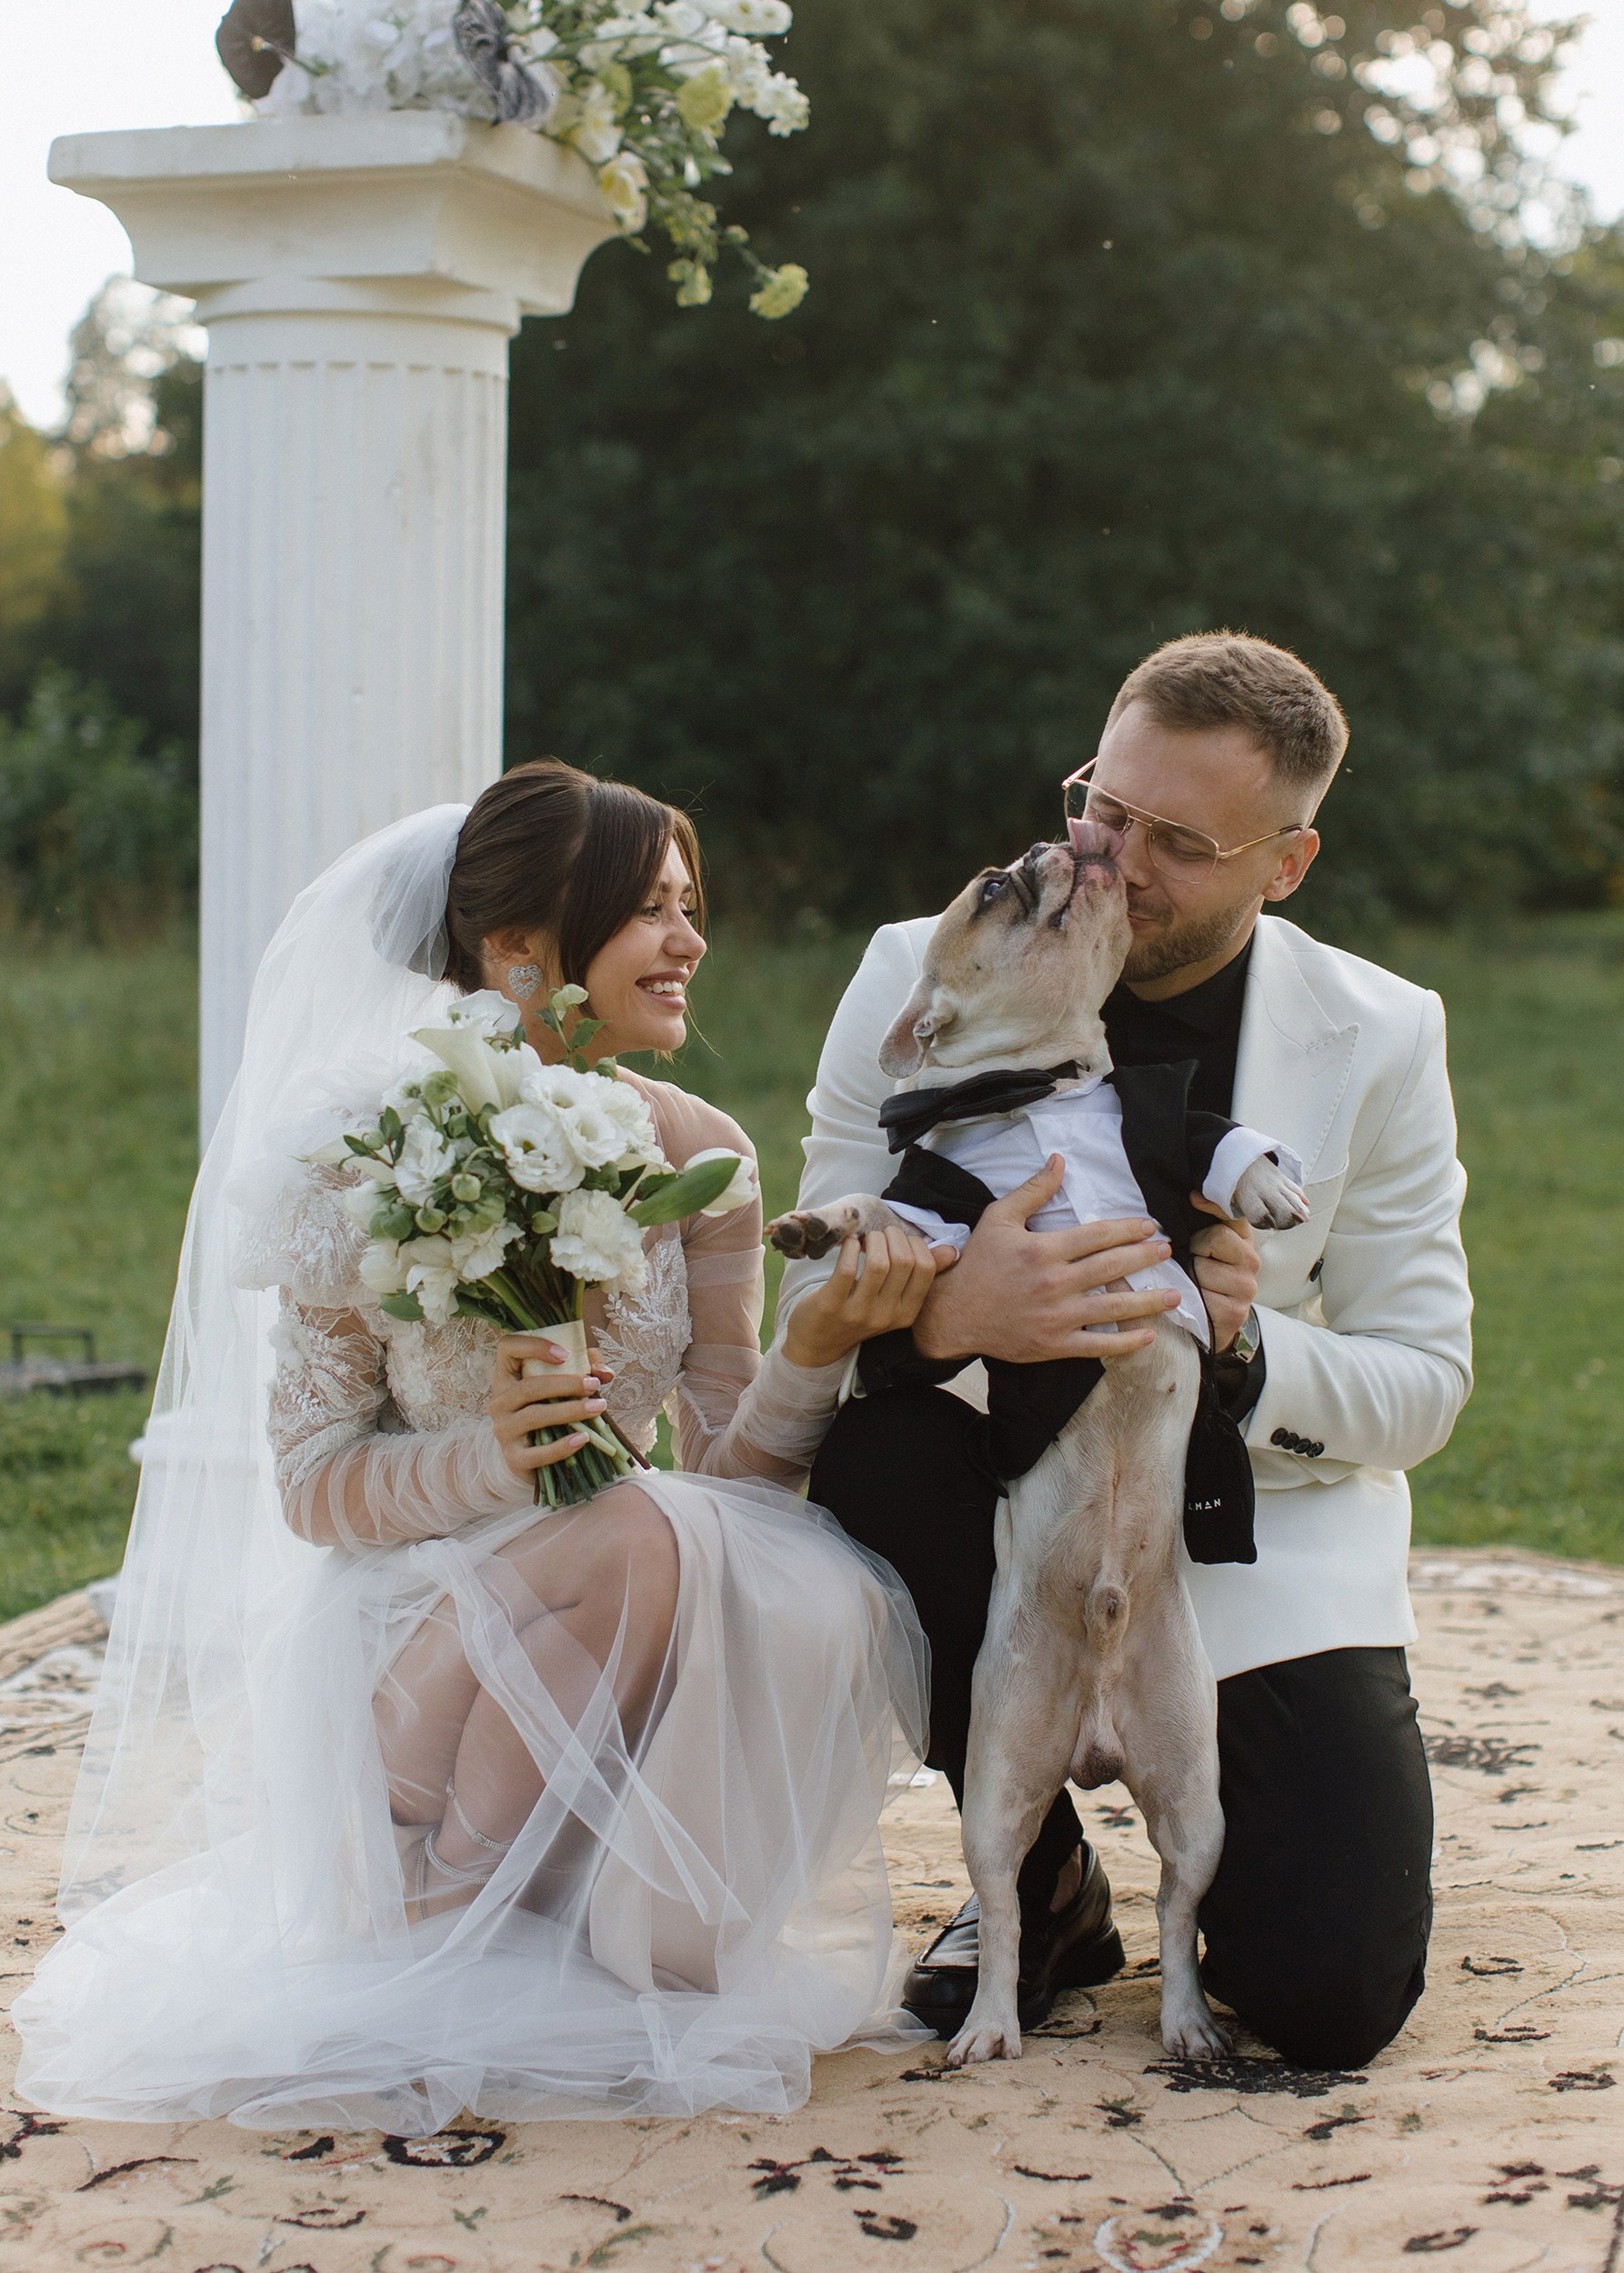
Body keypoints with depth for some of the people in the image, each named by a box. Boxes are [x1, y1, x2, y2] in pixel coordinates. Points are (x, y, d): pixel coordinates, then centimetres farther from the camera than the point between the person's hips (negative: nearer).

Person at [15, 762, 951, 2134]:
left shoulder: (697, 1156, -1)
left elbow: (727, 1465, -1)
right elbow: (308, 1484, -10)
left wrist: (818, 1349, -21)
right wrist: (489, 1459, -29)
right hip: (407, 1633, -4)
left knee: (830, 1599, -27)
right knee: (631, 1542, -34)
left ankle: (631, 1947, -9)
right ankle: (433, 1936, -15)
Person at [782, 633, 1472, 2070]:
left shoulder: (1378, 1041, -7)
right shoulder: (921, 980, -9)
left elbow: (1426, 1383, -4)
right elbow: (817, 1305, -12)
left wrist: (1248, 1348, -26)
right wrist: (947, 1317, -36)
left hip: (1266, 1532, -1)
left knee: (1331, 2000, -18)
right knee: (877, 1454, -35)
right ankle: (1045, 1884, -8)